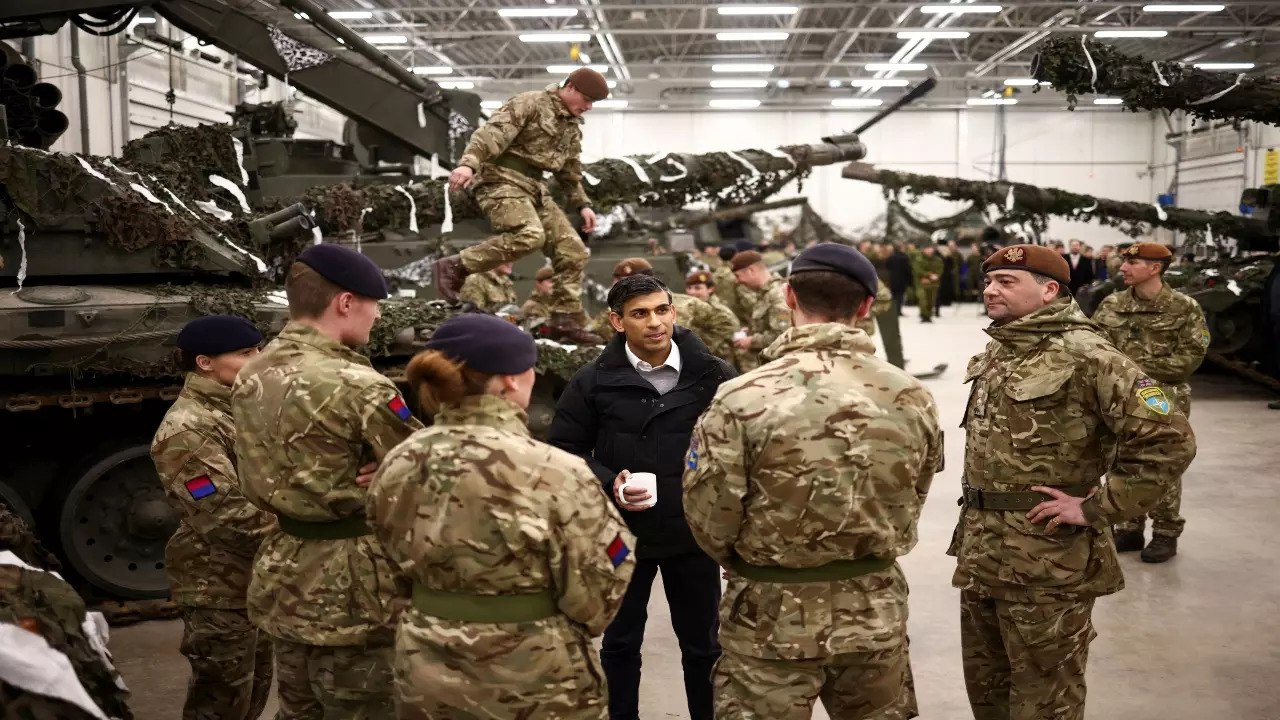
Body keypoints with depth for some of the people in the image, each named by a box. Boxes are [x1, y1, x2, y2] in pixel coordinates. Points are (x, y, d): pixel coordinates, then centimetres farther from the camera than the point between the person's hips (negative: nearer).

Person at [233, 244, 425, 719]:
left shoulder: (252, 377, 5)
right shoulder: (358, 386, -21)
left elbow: (258, 484, 10)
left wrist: (356, 480, -3)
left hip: (282, 582, 8)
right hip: (351, 591, -8)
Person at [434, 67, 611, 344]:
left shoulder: (572, 126, 21)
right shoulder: (530, 103, -6)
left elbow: (570, 171, 31)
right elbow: (493, 133, -20)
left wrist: (582, 204, 21)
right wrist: (469, 163, -35)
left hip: (534, 187, 9)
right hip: (503, 179, -9)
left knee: (572, 250, -2)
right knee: (529, 235, -33)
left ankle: (565, 320, 4)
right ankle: (455, 266, -22)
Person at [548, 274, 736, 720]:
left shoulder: (712, 374, -7)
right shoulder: (595, 380, -8)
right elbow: (563, 449, -2)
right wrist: (608, 483, -18)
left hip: (694, 532, 0)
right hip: (622, 532, 0)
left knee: (703, 644, 16)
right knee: (620, 642, 17)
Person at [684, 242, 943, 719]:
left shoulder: (742, 400, -18)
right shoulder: (910, 397, -5)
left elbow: (710, 520, -12)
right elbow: (908, 506, 5)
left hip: (772, 618, -3)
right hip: (877, 613, 4)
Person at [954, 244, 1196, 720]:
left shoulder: (1084, 356, -18)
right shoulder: (994, 353, 9)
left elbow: (1169, 439, -21)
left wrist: (1097, 507, -20)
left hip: (1047, 561, -8)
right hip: (979, 551, 8)